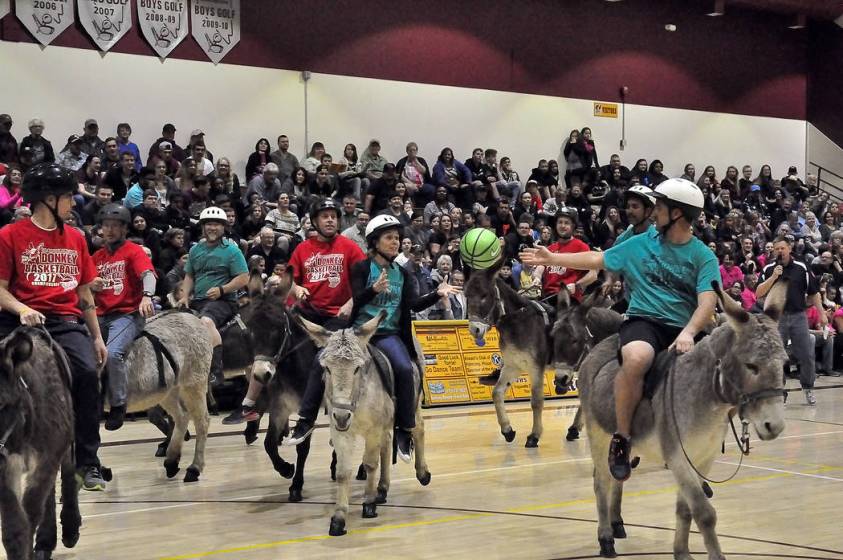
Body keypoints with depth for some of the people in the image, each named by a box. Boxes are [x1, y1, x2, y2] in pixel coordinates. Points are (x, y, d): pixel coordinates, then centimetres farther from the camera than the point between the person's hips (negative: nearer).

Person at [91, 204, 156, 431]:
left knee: (112, 353, -29)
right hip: (102, 316, 6)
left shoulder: (133, 251, 2)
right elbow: (88, 290, 23)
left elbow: (148, 274, -15)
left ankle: (118, 405, -14)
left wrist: (147, 296, -35)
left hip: (128, 313, -6)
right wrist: (92, 286, -2)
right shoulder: (97, 257, 19)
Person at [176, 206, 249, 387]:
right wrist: (185, 296, 7)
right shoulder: (195, 250, 17)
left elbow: (244, 278, -5)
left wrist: (221, 290, -16)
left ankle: (216, 370, -35)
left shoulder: (231, 250, 0)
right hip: (198, 301, 7)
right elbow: (189, 276, 24)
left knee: (206, 321, -36)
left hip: (223, 301, -7)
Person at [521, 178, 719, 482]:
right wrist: (551, 258, 22)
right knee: (636, 358, -36)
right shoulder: (641, 244, 13)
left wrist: (688, 333, -26)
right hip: (643, 320, -1)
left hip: (682, 328, 1)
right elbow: (596, 260, 21)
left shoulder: (703, 257, 4)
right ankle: (621, 440, -20)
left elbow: (707, 301, -8)